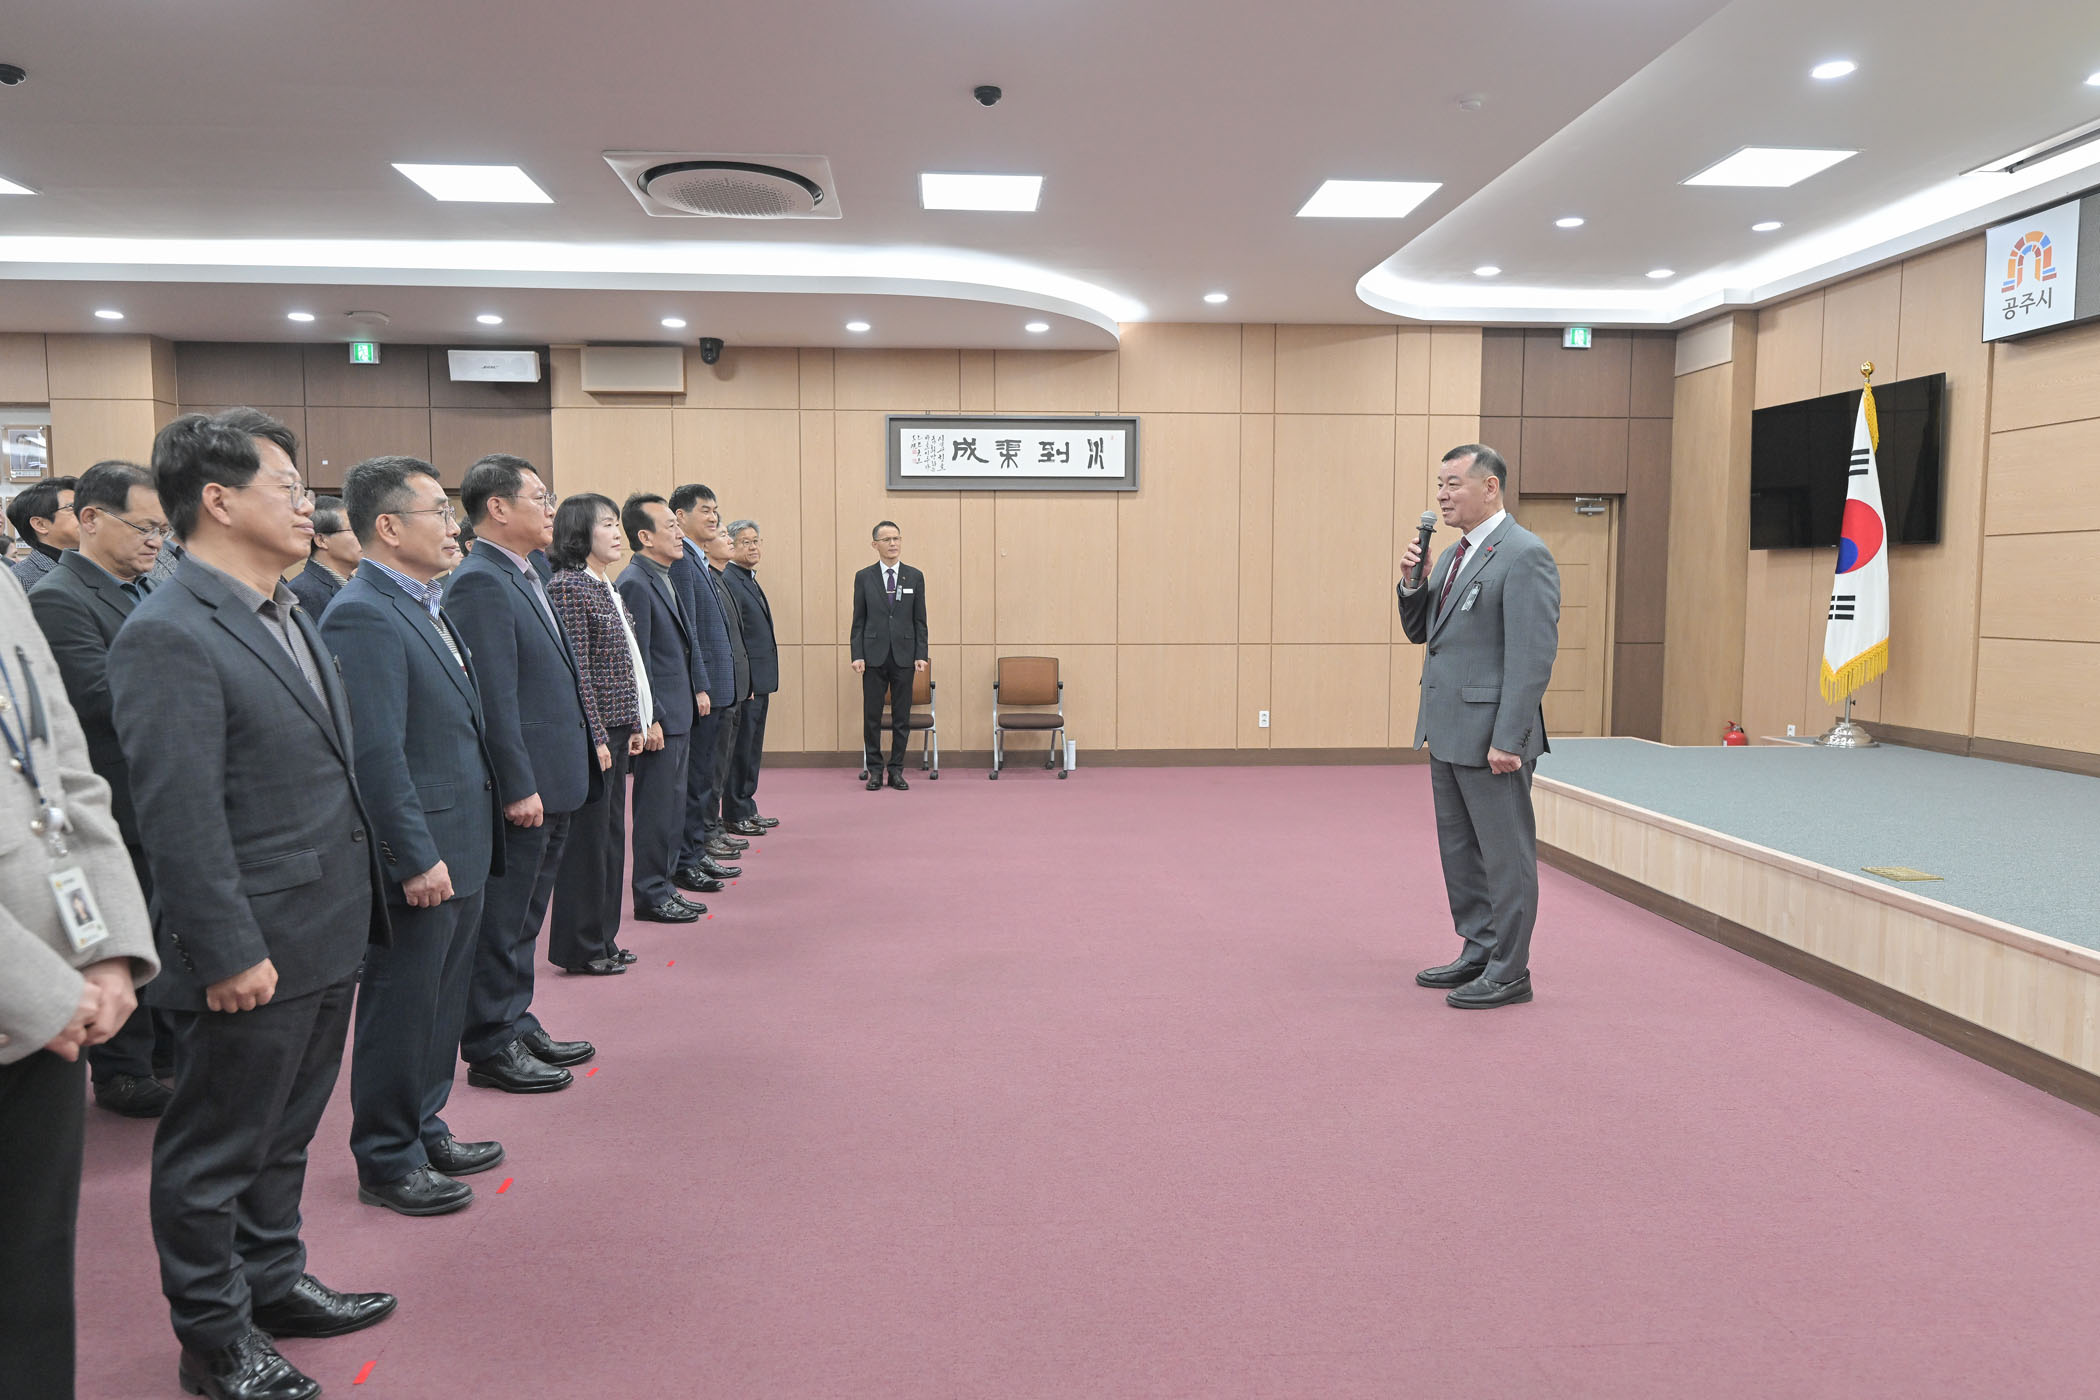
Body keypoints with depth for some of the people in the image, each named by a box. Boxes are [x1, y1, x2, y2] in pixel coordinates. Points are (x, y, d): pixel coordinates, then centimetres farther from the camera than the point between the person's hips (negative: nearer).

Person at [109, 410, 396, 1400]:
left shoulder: (286, 614, 10)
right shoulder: (167, 636, -19)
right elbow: (181, 820, -21)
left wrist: (359, 906, 16)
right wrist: (229, 955, -20)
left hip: (326, 939, 9)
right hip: (254, 957, -9)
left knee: (283, 1139, 23)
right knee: (215, 1154, 11)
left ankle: (274, 1281, 40)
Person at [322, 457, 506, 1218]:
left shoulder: (423, 605, 13)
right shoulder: (363, 616, -19)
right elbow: (376, 754, -23)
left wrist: (463, 850, 17)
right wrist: (418, 859, -22)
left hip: (459, 851, 9)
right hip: (417, 860, -9)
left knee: (440, 1005, 20)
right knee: (401, 1010, 5)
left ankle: (424, 1129, 35)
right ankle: (386, 1163, 20)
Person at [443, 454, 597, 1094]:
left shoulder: (523, 577, 15)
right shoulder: (480, 583, -17)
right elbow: (493, 698, -21)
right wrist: (519, 787, -22)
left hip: (548, 785, 10)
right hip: (521, 786, -10)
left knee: (523, 918, 19)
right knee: (501, 921, 2)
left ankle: (517, 1026, 31)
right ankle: (491, 1048, 13)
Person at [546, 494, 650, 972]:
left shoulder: (607, 587, 14)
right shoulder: (568, 587, -14)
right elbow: (575, 670, -18)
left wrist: (634, 725, 16)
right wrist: (595, 737, -19)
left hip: (617, 731, 9)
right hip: (591, 733, -9)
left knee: (611, 833, 14)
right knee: (588, 837, -1)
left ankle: (602, 939, 24)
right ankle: (579, 948, 10)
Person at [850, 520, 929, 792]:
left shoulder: (914, 577, 6)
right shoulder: (864, 577, 4)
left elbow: (920, 620, 6)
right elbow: (859, 620, 4)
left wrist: (921, 655, -1)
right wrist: (857, 655, -4)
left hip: (904, 655, 1)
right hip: (874, 655, -1)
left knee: (902, 716, 4)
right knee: (872, 716, 2)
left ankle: (896, 770, 13)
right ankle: (875, 770, 12)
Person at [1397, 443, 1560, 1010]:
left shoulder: (1524, 555, -14)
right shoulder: (1454, 555, 15)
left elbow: (1533, 656, -19)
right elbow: (1420, 631, 19)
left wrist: (1507, 740, -23)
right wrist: (1412, 581, 0)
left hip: (1490, 735, -10)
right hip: (1446, 730, 10)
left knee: (1505, 854, 1)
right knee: (1459, 850, 18)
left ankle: (1509, 973, 11)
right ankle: (1477, 954, 30)